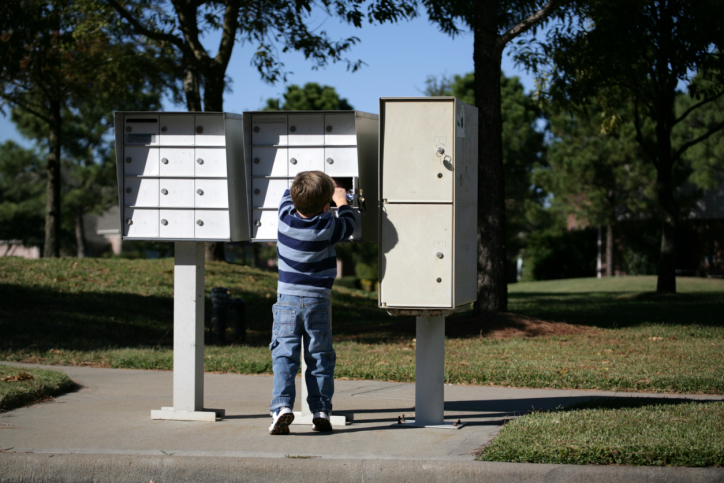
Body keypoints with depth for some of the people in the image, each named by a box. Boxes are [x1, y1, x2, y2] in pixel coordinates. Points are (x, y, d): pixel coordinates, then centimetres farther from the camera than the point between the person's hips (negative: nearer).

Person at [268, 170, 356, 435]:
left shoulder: (286, 216, -5)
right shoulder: (328, 227, -11)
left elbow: (289, 194, 18)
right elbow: (348, 225, 11)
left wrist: (311, 187, 30)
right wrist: (341, 201, 26)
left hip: (287, 299, 1)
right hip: (317, 300, -1)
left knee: (284, 355, -1)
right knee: (320, 356, 8)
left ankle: (282, 406, -17)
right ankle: (321, 411, 7)